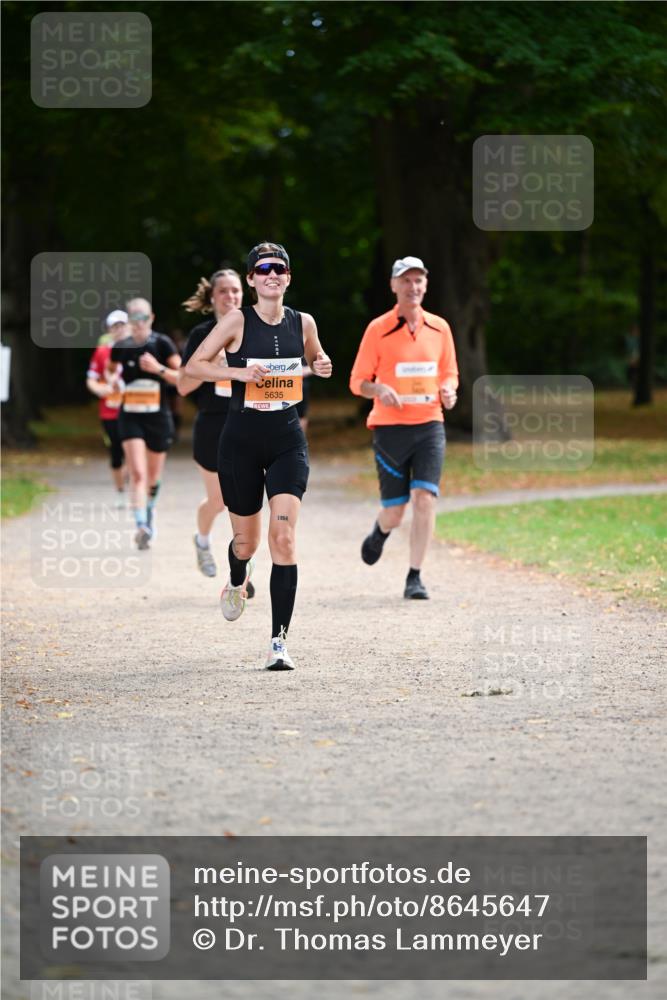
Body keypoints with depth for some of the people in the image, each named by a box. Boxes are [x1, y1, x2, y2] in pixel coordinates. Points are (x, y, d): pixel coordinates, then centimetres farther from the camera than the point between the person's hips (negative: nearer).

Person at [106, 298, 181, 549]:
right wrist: (112, 378, 0)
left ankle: (150, 510, 43)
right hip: (130, 417, 0)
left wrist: (158, 368, -22)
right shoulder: (121, 347, 1)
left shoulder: (162, 344, -6)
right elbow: (110, 370, 22)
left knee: (153, 478, 14)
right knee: (138, 474, -16)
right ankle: (142, 526, -24)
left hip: (158, 417, 0)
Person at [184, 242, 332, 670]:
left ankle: (279, 641, -14)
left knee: (284, 536, -15)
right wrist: (239, 373, -18)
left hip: (288, 441, 1)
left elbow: (316, 357, 24)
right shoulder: (238, 321, -6)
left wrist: (323, 364, 1)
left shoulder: (302, 322, 4)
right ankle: (237, 582, 50)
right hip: (242, 438, -1)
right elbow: (194, 365, -4)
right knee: (246, 540, 11)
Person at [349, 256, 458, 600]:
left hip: (429, 425, 2)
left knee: (425, 498, -15)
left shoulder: (439, 327, 8)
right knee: (394, 510, 2)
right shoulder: (378, 329, -2)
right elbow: (358, 381, 1)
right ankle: (380, 532, 41)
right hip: (390, 427, -2)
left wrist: (448, 389, -5)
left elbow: (450, 373, 19)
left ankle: (415, 578, -9)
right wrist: (379, 390, -21)